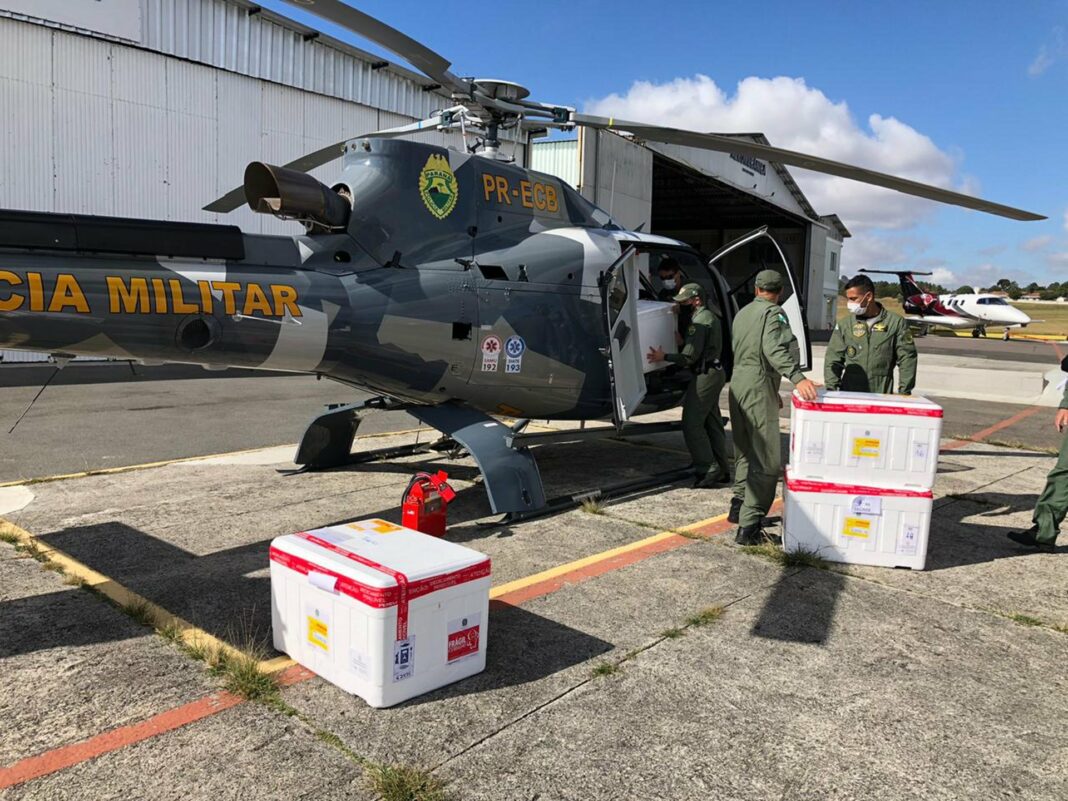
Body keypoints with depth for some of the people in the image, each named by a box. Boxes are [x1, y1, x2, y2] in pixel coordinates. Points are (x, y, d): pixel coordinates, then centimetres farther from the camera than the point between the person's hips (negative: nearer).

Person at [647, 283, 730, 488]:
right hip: (715, 373, 11)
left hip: (705, 376, -11)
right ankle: (722, 470, 17)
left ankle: (707, 469, -10)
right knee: (712, 423, 13)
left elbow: (690, 357, -20)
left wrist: (664, 357, -18)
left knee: (691, 423, -9)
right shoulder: (710, 317, 19)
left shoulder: (699, 321, -14)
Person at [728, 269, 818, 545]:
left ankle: (739, 506, 30)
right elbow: (774, 348, -24)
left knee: (744, 451, 20)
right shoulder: (773, 312, -6)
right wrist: (797, 377, -38)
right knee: (766, 461, -8)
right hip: (758, 387, -9)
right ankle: (748, 527, -12)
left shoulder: (743, 313, 18)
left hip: (738, 383, 9)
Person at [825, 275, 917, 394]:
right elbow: (833, 359, 7)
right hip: (848, 395, 2)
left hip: (882, 396, -1)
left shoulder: (896, 322, 0)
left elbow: (907, 359, 1)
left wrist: (904, 392, -3)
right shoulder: (845, 323, 5)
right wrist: (831, 390, -2)